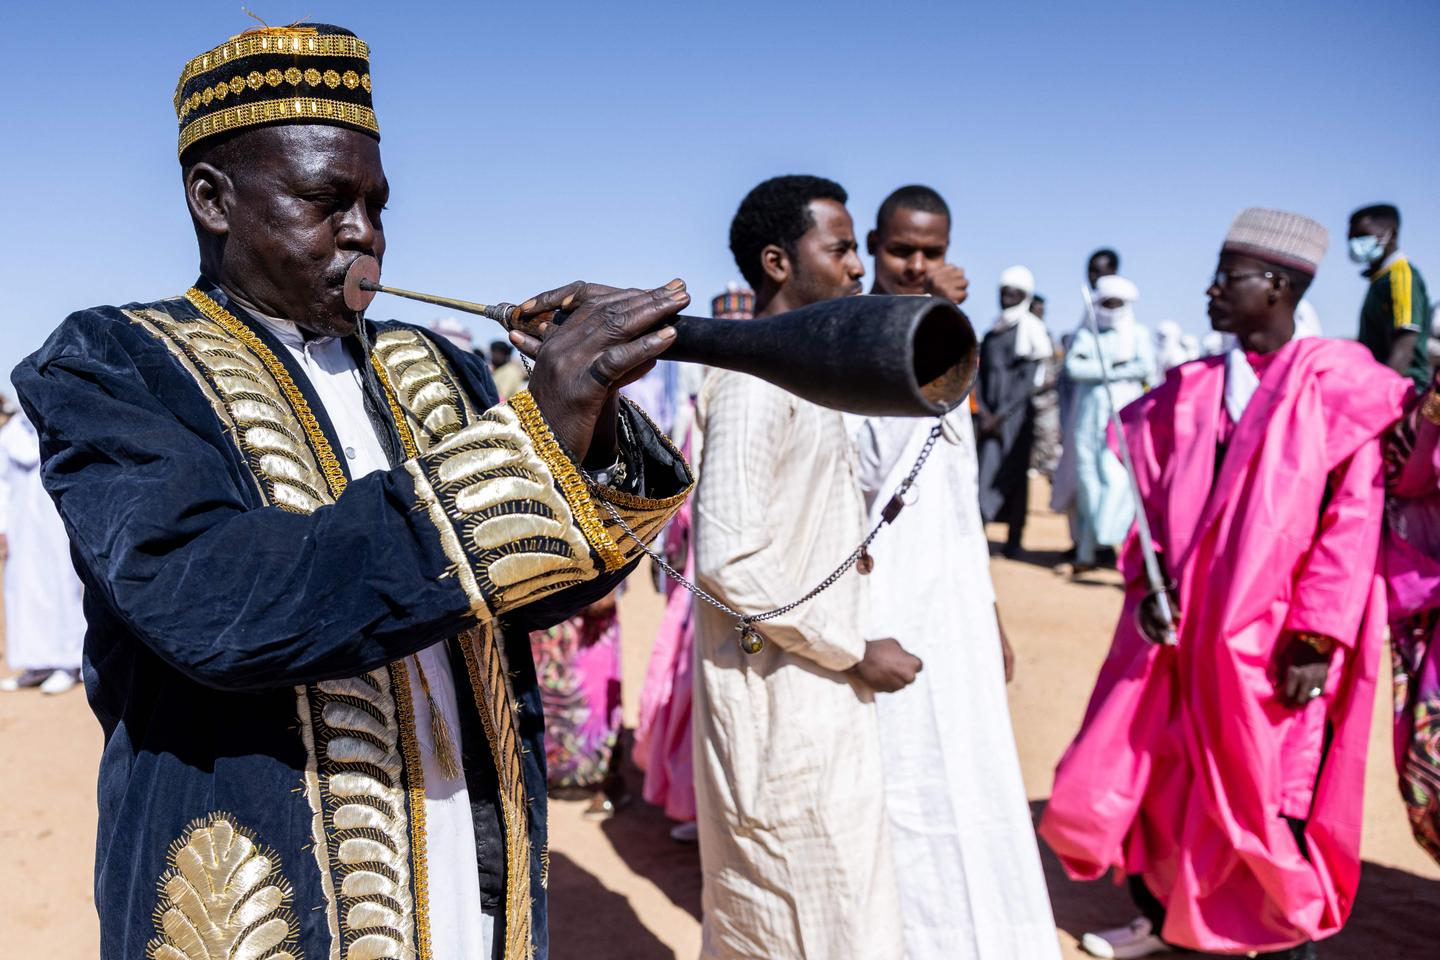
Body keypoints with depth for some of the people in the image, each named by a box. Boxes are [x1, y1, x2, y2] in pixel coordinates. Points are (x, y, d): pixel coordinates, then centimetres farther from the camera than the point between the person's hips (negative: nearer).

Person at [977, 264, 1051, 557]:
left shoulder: (1031, 329, -4)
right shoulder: (993, 329, 13)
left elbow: (1027, 382, -10)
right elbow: (982, 372, 11)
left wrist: (1001, 416, -14)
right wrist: (982, 410, -2)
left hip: (1017, 412, -5)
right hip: (990, 413, 5)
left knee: (1015, 476, -4)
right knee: (986, 471, 0)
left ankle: (1014, 540, 0)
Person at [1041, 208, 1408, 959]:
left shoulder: (1336, 383, -7)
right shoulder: (1192, 388, 7)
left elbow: (1352, 521, -10)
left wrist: (1316, 640, -13)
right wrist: (1145, 585, -4)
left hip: (1269, 644, -5)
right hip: (1179, 632, 5)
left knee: (1269, 805, 5)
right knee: (1133, 776, 12)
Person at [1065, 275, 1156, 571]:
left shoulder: (1138, 335, 10)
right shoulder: (1086, 334, 13)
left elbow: (1147, 367, -8)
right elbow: (1073, 367, -3)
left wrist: (1096, 368, -7)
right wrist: (1114, 367, -9)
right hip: (1089, 416, 2)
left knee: (1117, 478, -14)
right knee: (1088, 481, 1)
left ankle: (1093, 544, -8)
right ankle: (1087, 550, 5)